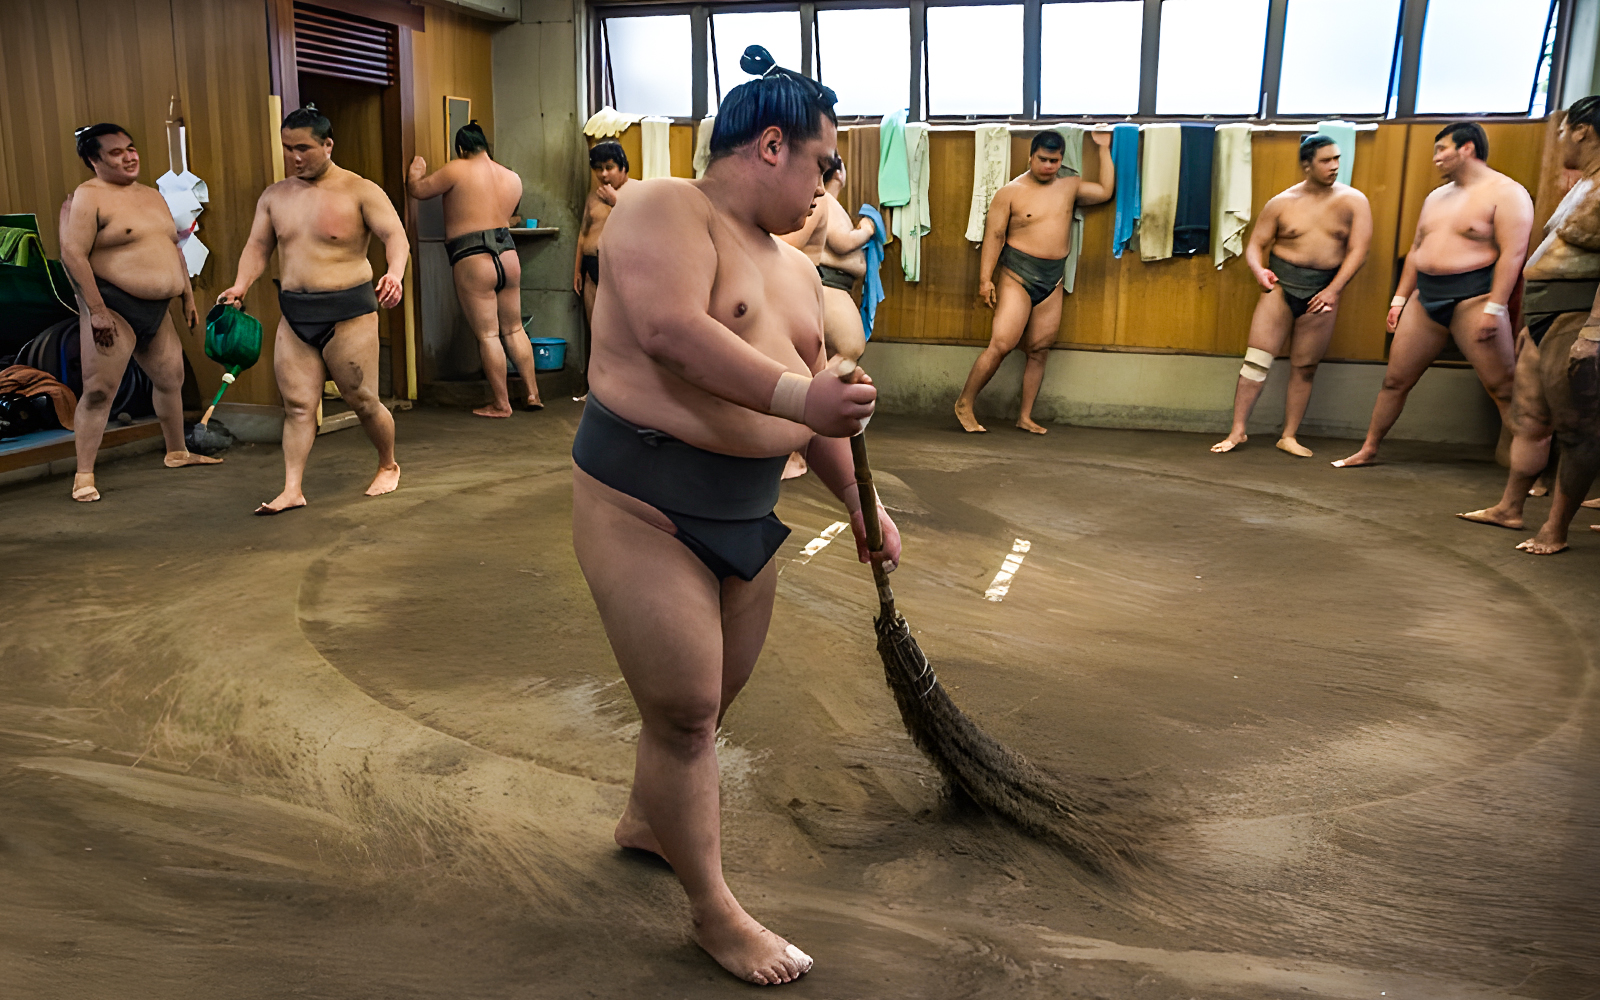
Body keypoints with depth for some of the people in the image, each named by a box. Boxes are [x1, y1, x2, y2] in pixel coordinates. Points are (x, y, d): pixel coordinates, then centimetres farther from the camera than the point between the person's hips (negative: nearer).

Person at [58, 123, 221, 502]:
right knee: (99, 391, -9)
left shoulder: (153, 196, 16)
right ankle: (84, 475, -6)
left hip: (157, 310, 8)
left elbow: (174, 249, 23)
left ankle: (177, 452, 37)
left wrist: (188, 296, 19)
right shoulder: (86, 198, -9)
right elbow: (73, 254, -16)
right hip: (113, 307, -8)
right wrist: (96, 309, -21)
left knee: (171, 379, 18)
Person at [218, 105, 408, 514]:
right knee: (297, 404, -1)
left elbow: (395, 236, -14)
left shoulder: (360, 191, -4)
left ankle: (388, 466, 27)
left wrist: (394, 274, -34)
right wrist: (240, 286, -7)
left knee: (363, 402, 3)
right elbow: (257, 246, 12)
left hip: (348, 312, -4)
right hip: (294, 315, 5)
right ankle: (292, 489, 1)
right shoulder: (274, 196, 12)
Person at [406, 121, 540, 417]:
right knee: (514, 329, 16)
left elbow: (417, 190, 2)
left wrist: (415, 171, 21)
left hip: (472, 261, -5)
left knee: (487, 335, 0)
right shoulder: (513, 178, 10)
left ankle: (501, 404, 6)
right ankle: (533, 394, 18)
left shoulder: (458, 170, -6)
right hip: (508, 255, 5)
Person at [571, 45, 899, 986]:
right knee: (684, 712, -1)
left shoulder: (795, 268, 15)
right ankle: (714, 910, 17)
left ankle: (647, 820, 46)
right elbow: (671, 331, -29)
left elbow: (817, 402, 19)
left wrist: (862, 502, 14)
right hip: (640, 507, -8)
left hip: (744, 515, 9)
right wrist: (797, 396, -32)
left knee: (713, 699, 18)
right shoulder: (665, 209, -11)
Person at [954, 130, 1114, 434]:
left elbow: (1106, 191, 20)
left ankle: (1026, 417, 12)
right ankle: (964, 404, -2)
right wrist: (985, 278, -13)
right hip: (1017, 276, -5)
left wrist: (1104, 149, 15)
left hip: (1053, 281, 5)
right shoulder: (1011, 192, -3)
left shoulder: (1070, 186, 12)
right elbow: (994, 235, -6)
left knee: (1039, 351, 5)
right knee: (1001, 344, -13)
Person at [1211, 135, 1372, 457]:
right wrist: (1258, 270, -15)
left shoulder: (1353, 201, 2)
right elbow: (1255, 244, 5)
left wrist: (1333, 290, -11)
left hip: (1321, 291, 1)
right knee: (1256, 359, -7)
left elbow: (1358, 250, -3)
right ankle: (1237, 431, -1)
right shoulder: (1283, 203, 3)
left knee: (1305, 368, 4)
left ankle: (1289, 436, 13)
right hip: (1280, 285, 0)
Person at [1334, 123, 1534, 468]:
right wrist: (1399, 299, 16)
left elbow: (1513, 252, -15)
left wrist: (1494, 308, -22)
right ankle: (1368, 449, 23)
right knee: (1395, 379, 10)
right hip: (1425, 298, 7)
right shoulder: (1436, 197, 18)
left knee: (1503, 388, -6)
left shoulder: (1505, 193, -7)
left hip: (1473, 298, -7)